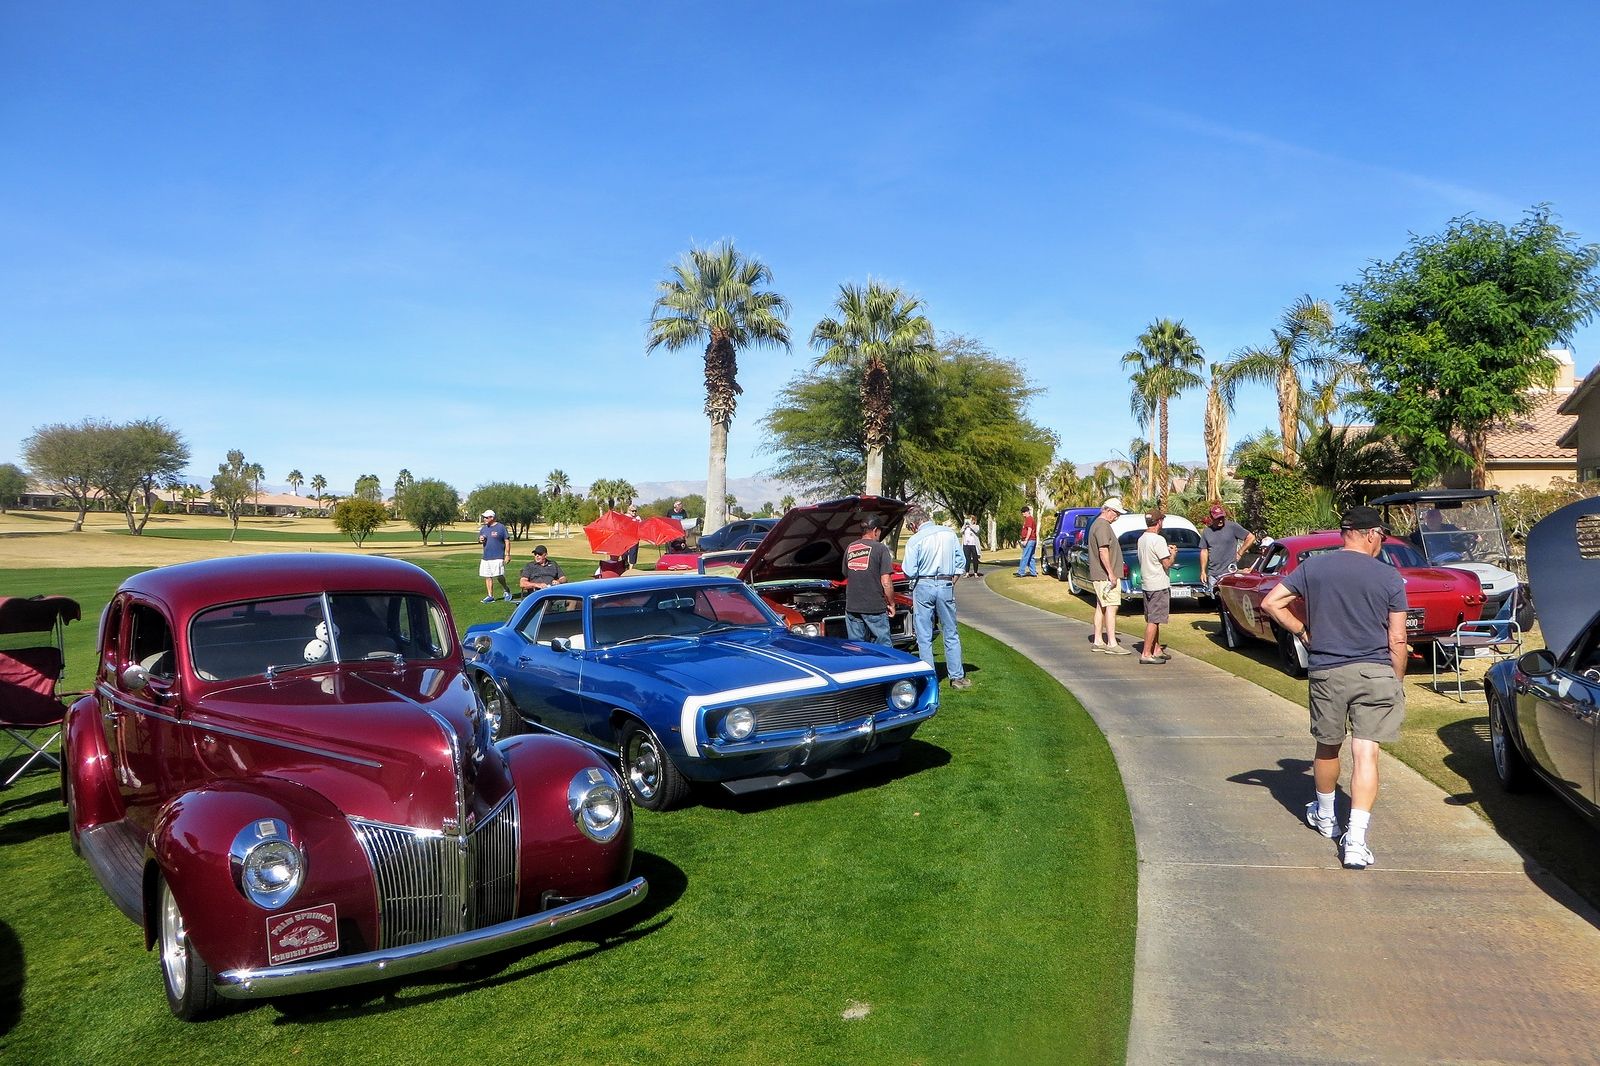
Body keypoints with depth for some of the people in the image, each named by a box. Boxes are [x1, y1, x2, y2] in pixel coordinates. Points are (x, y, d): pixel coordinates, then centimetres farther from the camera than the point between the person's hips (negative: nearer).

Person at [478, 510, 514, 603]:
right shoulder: (483, 528, 15)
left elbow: (507, 541, -4)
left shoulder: (501, 527, -3)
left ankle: (507, 590, 13)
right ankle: (490, 596, 13)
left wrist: (507, 554, -10)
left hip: (497, 557, -6)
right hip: (486, 557, 6)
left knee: (499, 576, -11)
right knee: (487, 577, 6)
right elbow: (479, 540, 23)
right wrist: (480, 540, -2)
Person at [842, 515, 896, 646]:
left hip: (851, 607, 5)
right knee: (883, 646, 3)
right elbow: (886, 582, -13)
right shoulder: (880, 548, -8)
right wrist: (891, 604, -1)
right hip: (875, 607, -5)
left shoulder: (849, 548, 9)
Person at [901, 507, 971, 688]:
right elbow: (960, 561, 8)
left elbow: (909, 572, -11)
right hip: (946, 586, 3)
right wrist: (952, 582, 14)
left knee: (924, 636, 6)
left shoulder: (915, 541, -9)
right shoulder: (949, 533, 4)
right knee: (951, 634, 12)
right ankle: (957, 677, 14)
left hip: (923, 587, -3)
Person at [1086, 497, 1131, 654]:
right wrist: (1111, 574, -22)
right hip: (1105, 575, -11)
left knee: (1101, 607, 11)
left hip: (1099, 575, 11)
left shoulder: (1097, 523, 18)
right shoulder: (1102, 526, -15)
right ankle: (1112, 644, -12)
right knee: (1111, 607, -10)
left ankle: (1098, 642, 15)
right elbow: (1103, 551, -23)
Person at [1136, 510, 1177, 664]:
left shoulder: (1141, 539, 9)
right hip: (1159, 585, -9)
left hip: (1147, 584, 9)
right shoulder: (1158, 540, -18)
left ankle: (1157, 649, 25)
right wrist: (1173, 554, 1)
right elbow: (1167, 564, -17)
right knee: (1153, 620, -7)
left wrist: (1166, 550, 17)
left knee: (1153, 619, 17)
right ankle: (1146, 654, -7)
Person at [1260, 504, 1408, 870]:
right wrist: (1397, 683, 10)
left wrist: (1304, 632, 7)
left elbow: (1271, 603, -2)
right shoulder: (1390, 577, -2)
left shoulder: (1313, 567, 1)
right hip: (1376, 672, -1)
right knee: (1366, 754, -2)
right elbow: (1397, 640, -2)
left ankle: (1325, 816, 38)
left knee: (1328, 746, 19)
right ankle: (1356, 839, -10)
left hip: (1327, 672, 2)